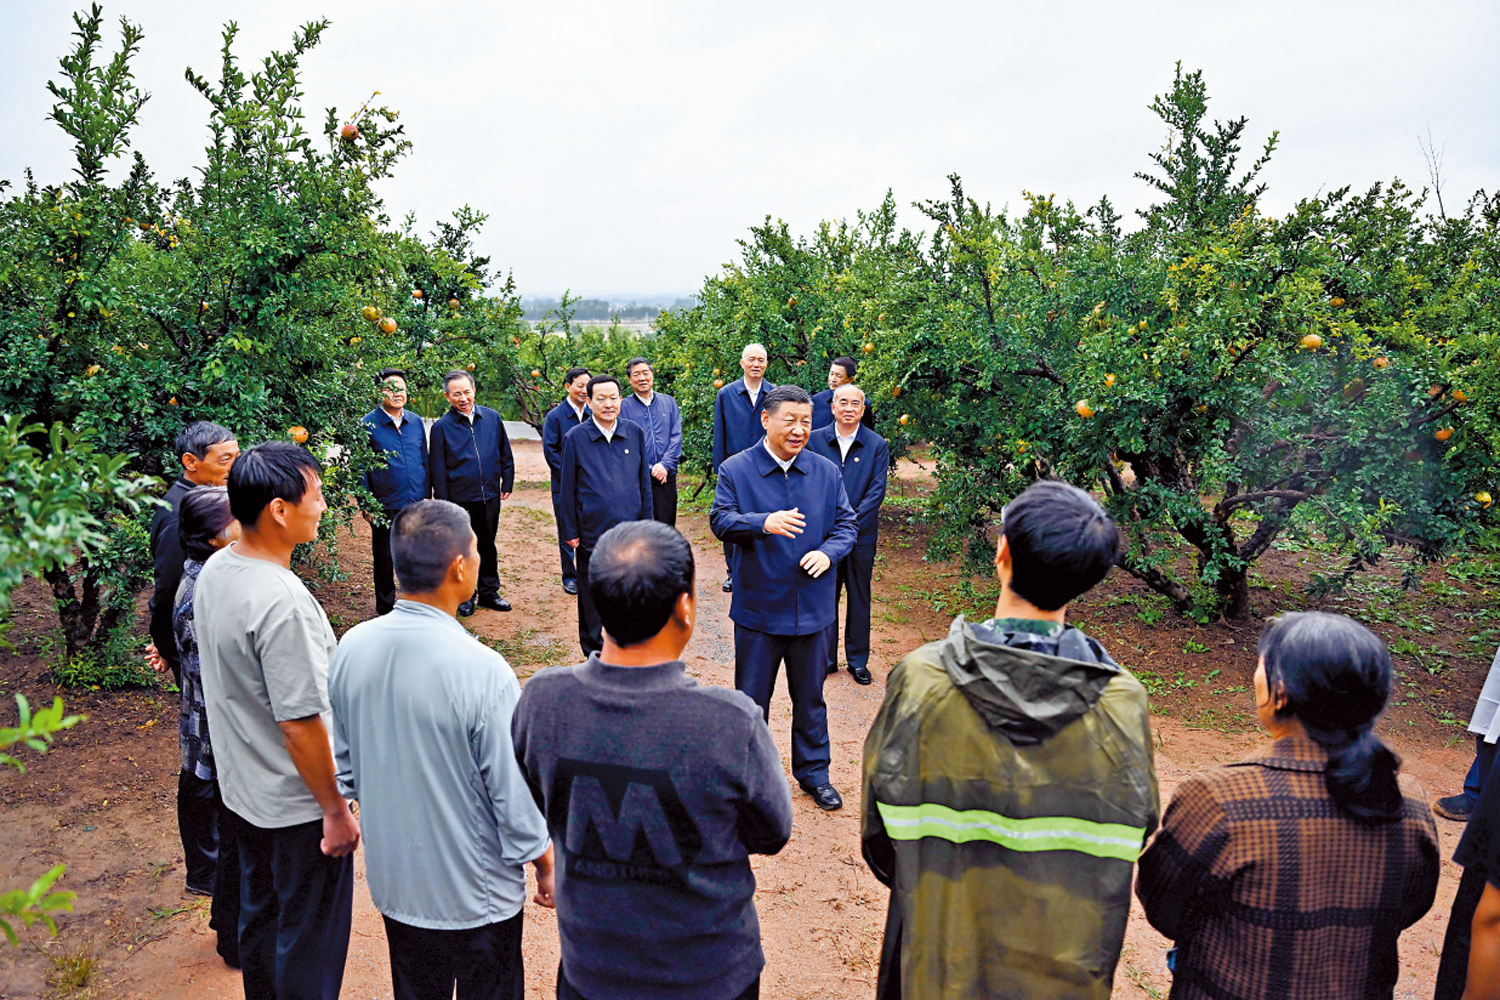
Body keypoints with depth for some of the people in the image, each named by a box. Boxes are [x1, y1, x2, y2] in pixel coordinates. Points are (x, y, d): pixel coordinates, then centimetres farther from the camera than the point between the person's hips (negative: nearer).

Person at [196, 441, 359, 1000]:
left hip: (239, 788, 9)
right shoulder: (281, 602, -31)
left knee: (259, 916, 26)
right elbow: (300, 724, -27)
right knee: (311, 941, 11)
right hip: (295, 806, -9)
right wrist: (336, 810, -15)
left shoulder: (214, 571, -2)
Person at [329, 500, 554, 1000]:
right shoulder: (482, 671, -30)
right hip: (475, 894, -5)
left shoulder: (351, 648, -11)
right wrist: (545, 864, -3)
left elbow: (343, 766, 3)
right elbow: (515, 794, -20)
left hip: (392, 881, 5)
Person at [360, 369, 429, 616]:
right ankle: (385, 608, 23)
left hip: (416, 505, 3)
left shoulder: (416, 422, 7)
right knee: (384, 560, 9)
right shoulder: (368, 424, -5)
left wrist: (426, 495, 10)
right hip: (385, 508, -3)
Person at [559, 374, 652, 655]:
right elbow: (568, 489, 0)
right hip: (591, 533, -2)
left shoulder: (635, 433, 3)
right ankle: (593, 650, 28)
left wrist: (646, 524, 7)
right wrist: (570, 531, -2)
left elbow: (644, 482, 9)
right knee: (591, 593, 10)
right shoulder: (575, 438, -4)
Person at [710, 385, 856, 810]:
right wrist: (763, 523, -30)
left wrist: (828, 552, -13)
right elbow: (720, 520, -13)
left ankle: (813, 771, 33)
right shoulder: (735, 470, -5)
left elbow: (846, 523, 7)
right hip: (757, 606, -2)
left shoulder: (827, 472, 4)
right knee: (751, 698, 11)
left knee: (810, 698, 15)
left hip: (813, 606, 2)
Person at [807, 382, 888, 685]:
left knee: (859, 599, 9)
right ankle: (826, 658, 20)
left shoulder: (877, 445, -1)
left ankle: (858, 660, 22)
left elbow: (877, 491, -6)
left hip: (861, 533, 0)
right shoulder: (816, 440, 2)